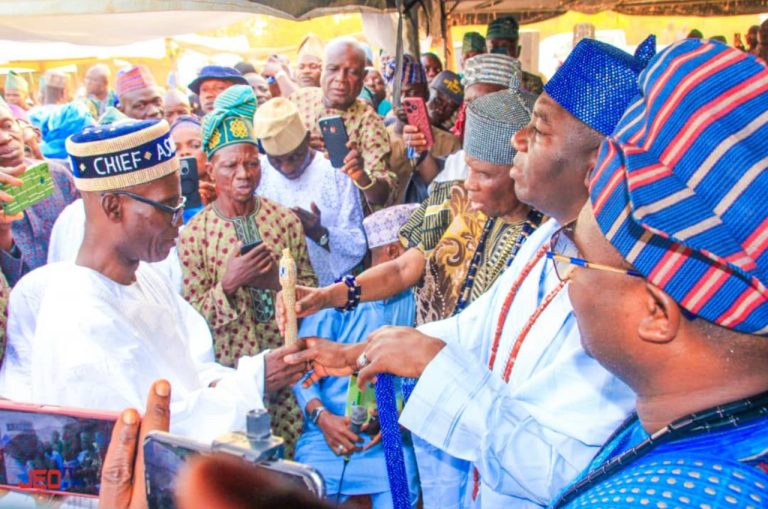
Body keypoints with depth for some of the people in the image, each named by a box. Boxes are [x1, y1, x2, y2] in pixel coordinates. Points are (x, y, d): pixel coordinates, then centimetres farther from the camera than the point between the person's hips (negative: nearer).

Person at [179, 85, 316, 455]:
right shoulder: (194, 234, -7)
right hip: (231, 369, -2)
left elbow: (310, 287, 6)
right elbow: (192, 316, -6)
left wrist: (277, 281, -13)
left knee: (294, 456, 10)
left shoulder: (285, 220, 1)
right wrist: (227, 284, -23)